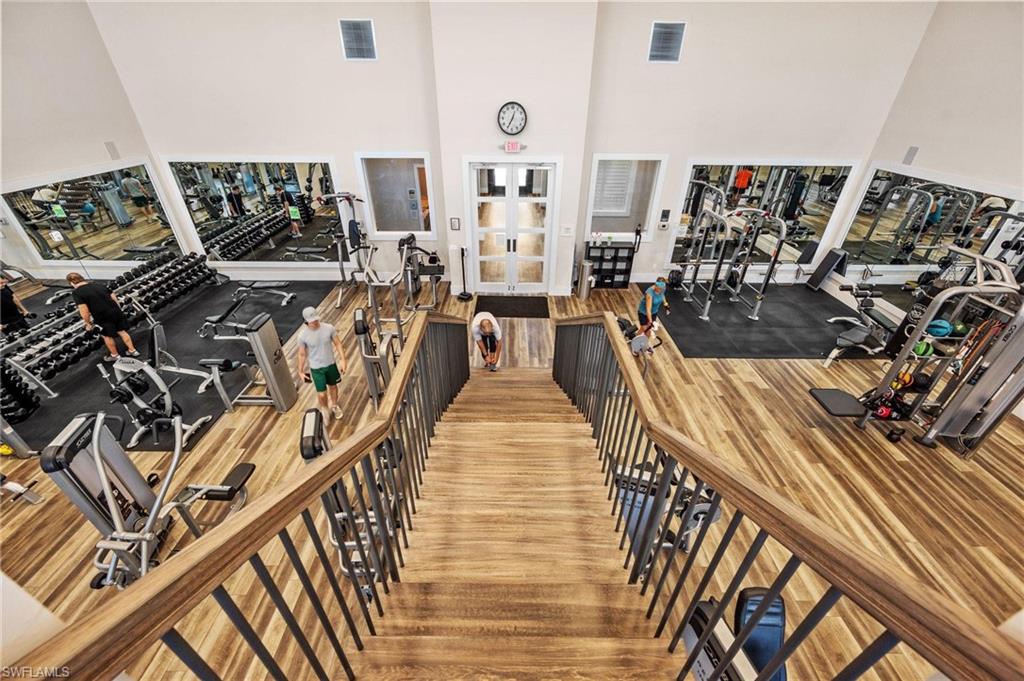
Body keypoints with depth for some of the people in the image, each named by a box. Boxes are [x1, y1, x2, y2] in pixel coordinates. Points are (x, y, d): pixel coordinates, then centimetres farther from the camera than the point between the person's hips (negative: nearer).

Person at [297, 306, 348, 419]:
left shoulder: (329, 328, -16)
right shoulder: (303, 335, -18)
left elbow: (338, 344, -5)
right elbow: (302, 354, -5)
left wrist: (344, 360, -8)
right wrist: (301, 371, 2)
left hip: (330, 364, 2)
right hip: (316, 368, -2)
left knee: (333, 386, 22)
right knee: (321, 394, 2)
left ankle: (334, 406, 49)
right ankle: (325, 410, 34)